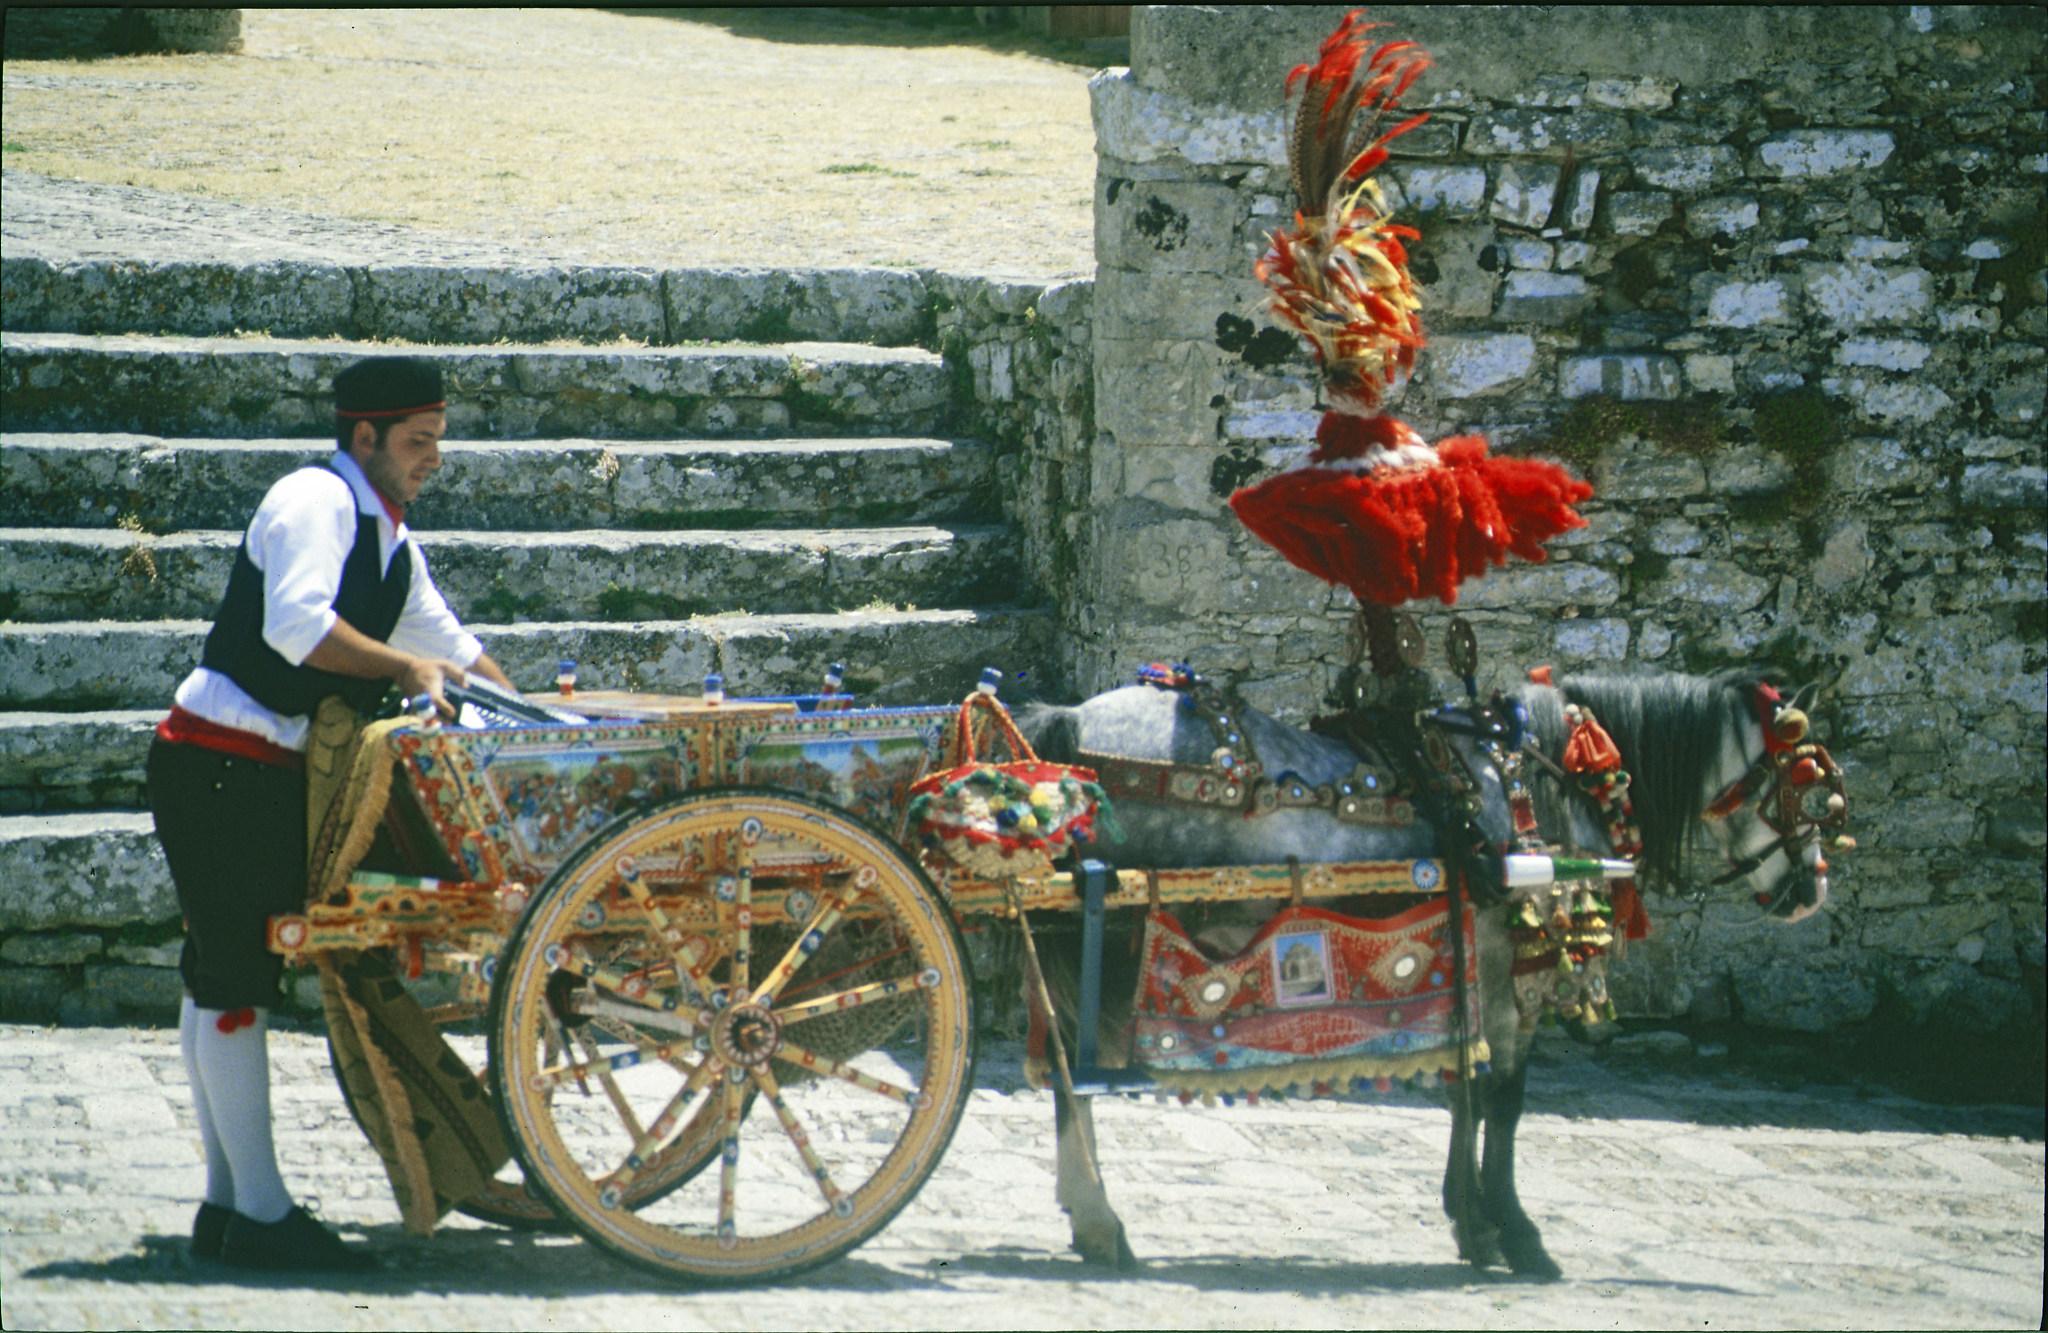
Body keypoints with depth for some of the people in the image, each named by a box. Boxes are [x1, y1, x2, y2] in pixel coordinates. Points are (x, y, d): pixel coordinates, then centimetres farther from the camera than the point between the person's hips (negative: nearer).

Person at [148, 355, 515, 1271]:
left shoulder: (389, 535, 16)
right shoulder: (316, 501, -13)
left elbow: (443, 640, 29)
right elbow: (297, 625, -27)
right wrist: (407, 668, -23)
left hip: (271, 774, 10)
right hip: (218, 764, -10)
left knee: (226, 979, 11)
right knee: (234, 979, -7)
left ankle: (229, 1200, 14)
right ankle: (258, 1212, -7)